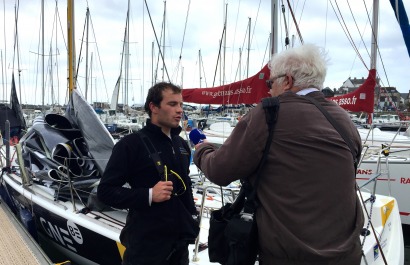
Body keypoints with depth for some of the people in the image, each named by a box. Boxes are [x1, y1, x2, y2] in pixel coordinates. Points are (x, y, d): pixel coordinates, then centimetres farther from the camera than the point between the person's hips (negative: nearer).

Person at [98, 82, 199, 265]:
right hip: (146, 244, -6)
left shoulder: (181, 144, 10)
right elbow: (106, 191, -14)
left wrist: (192, 218, 16)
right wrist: (148, 195, -24)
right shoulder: (132, 144, -12)